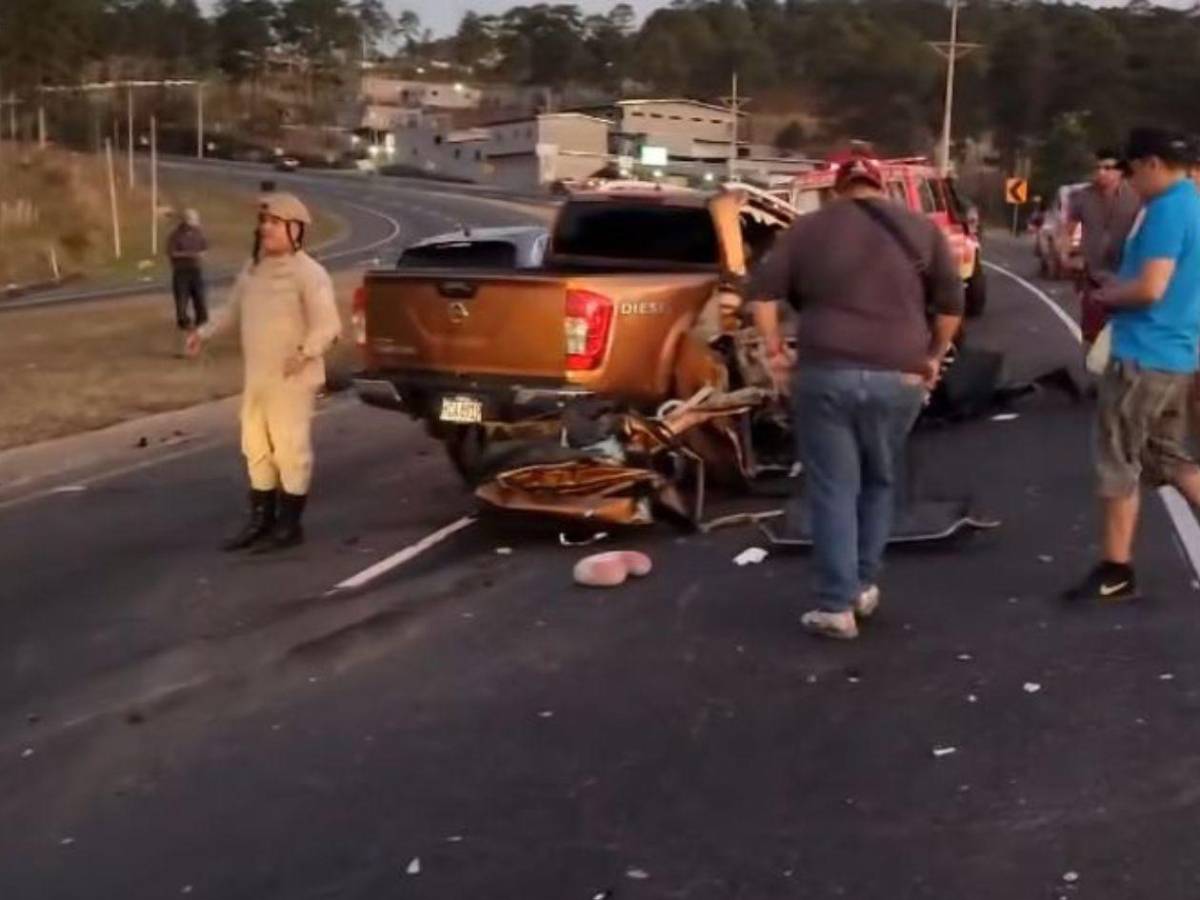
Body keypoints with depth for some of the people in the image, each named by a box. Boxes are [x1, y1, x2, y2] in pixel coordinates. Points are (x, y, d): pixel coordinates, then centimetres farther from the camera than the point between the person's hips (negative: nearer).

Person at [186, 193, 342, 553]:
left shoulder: (309, 273, -15)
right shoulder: (253, 269, 10)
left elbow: (328, 325, -20)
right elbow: (233, 309, 23)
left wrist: (306, 351, -37)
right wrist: (205, 332, 11)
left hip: (292, 380, -8)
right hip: (256, 378, 8)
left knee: (290, 450, -1)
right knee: (256, 448, 15)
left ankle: (289, 526, 10)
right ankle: (260, 520, 27)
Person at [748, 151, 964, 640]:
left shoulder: (809, 228, 8)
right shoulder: (921, 229, 10)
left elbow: (762, 289, 1)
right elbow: (952, 303, 6)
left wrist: (774, 348, 9)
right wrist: (933, 356, 17)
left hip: (825, 373, -1)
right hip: (898, 377, 2)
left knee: (833, 491, 4)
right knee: (878, 482, 21)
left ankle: (836, 606, 5)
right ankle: (863, 586, 27)